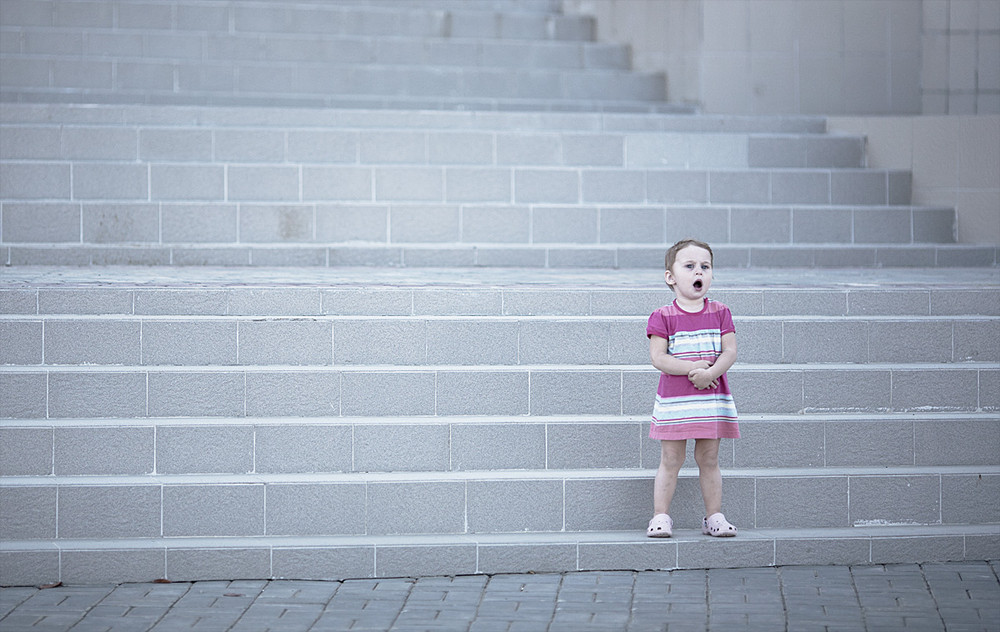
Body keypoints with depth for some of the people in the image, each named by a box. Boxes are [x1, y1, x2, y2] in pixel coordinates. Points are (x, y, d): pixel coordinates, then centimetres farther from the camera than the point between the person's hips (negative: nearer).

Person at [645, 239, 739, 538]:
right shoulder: (663, 317, -3)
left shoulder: (719, 312, 5)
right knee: (670, 460, 1)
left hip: (712, 400, 2)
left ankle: (714, 516, 15)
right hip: (673, 400, -2)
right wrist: (692, 368, -20)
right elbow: (658, 357, -10)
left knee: (709, 460, 8)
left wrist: (711, 372, -20)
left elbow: (730, 351, -2)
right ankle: (660, 517, 7)